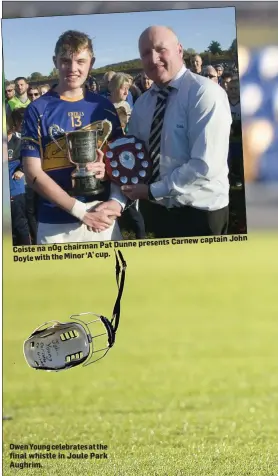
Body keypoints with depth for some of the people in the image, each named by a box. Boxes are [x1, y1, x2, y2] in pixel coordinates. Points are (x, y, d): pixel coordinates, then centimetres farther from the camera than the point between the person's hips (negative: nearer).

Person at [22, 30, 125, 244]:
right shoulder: (38, 110, -1)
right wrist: (82, 211, -14)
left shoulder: (104, 107, 8)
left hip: (103, 219, 2)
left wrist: (117, 201, -12)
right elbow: (33, 172, -6)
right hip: (55, 226, -2)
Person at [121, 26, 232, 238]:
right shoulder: (142, 103, 5)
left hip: (198, 213, -6)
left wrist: (153, 191, -19)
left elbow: (206, 165, -24)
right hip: (156, 210, 6)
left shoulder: (205, 93, -17)